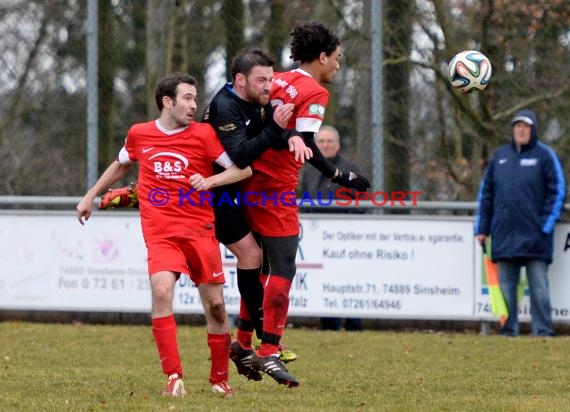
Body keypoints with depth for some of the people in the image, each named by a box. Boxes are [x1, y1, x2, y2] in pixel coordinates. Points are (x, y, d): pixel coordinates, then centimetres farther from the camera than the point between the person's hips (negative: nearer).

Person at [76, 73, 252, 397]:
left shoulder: (204, 134, 0)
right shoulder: (139, 134, 7)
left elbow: (244, 169, -2)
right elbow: (121, 165, 28)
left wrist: (210, 181, -17)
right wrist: (91, 196, 30)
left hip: (201, 230, 0)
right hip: (160, 233, 0)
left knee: (215, 304, 1)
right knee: (162, 290, -23)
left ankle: (220, 378, 21)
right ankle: (174, 377, -22)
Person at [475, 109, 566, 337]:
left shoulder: (545, 155, 1)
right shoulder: (500, 156, 13)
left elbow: (557, 192, -2)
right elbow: (486, 192, 16)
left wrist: (546, 226, -9)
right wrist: (482, 228, 10)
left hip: (534, 236, -4)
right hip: (504, 235, 4)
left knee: (539, 287, -3)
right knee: (505, 287, 4)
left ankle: (543, 331, 0)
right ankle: (508, 331, 8)